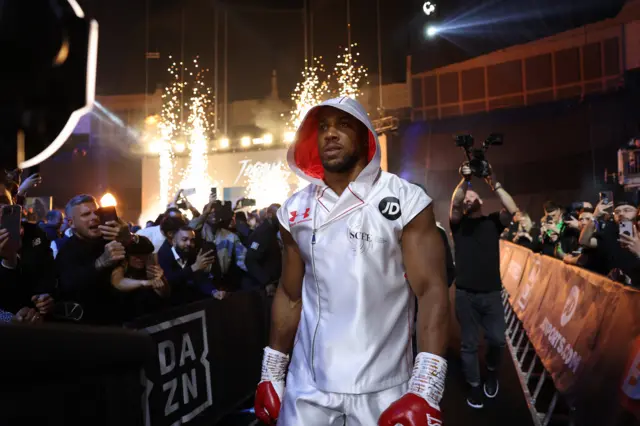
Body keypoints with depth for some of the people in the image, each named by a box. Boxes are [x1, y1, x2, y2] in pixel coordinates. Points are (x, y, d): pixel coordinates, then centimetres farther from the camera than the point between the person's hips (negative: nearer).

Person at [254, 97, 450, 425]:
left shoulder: (405, 201, -9)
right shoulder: (295, 210, 3)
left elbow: (431, 290, -12)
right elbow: (290, 296, 9)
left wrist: (425, 390, -20)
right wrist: (272, 373, 9)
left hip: (382, 390, -2)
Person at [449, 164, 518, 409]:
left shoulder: (493, 222, 8)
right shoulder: (458, 223, 5)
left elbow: (513, 210, -10)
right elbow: (453, 205, -15)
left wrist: (493, 183, -16)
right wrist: (464, 181, -26)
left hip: (492, 293, 1)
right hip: (465, 294, -1)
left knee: (497, 340, 3)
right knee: (469, 344, 7)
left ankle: (492, 371, 34)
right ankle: (474, 386, 26)